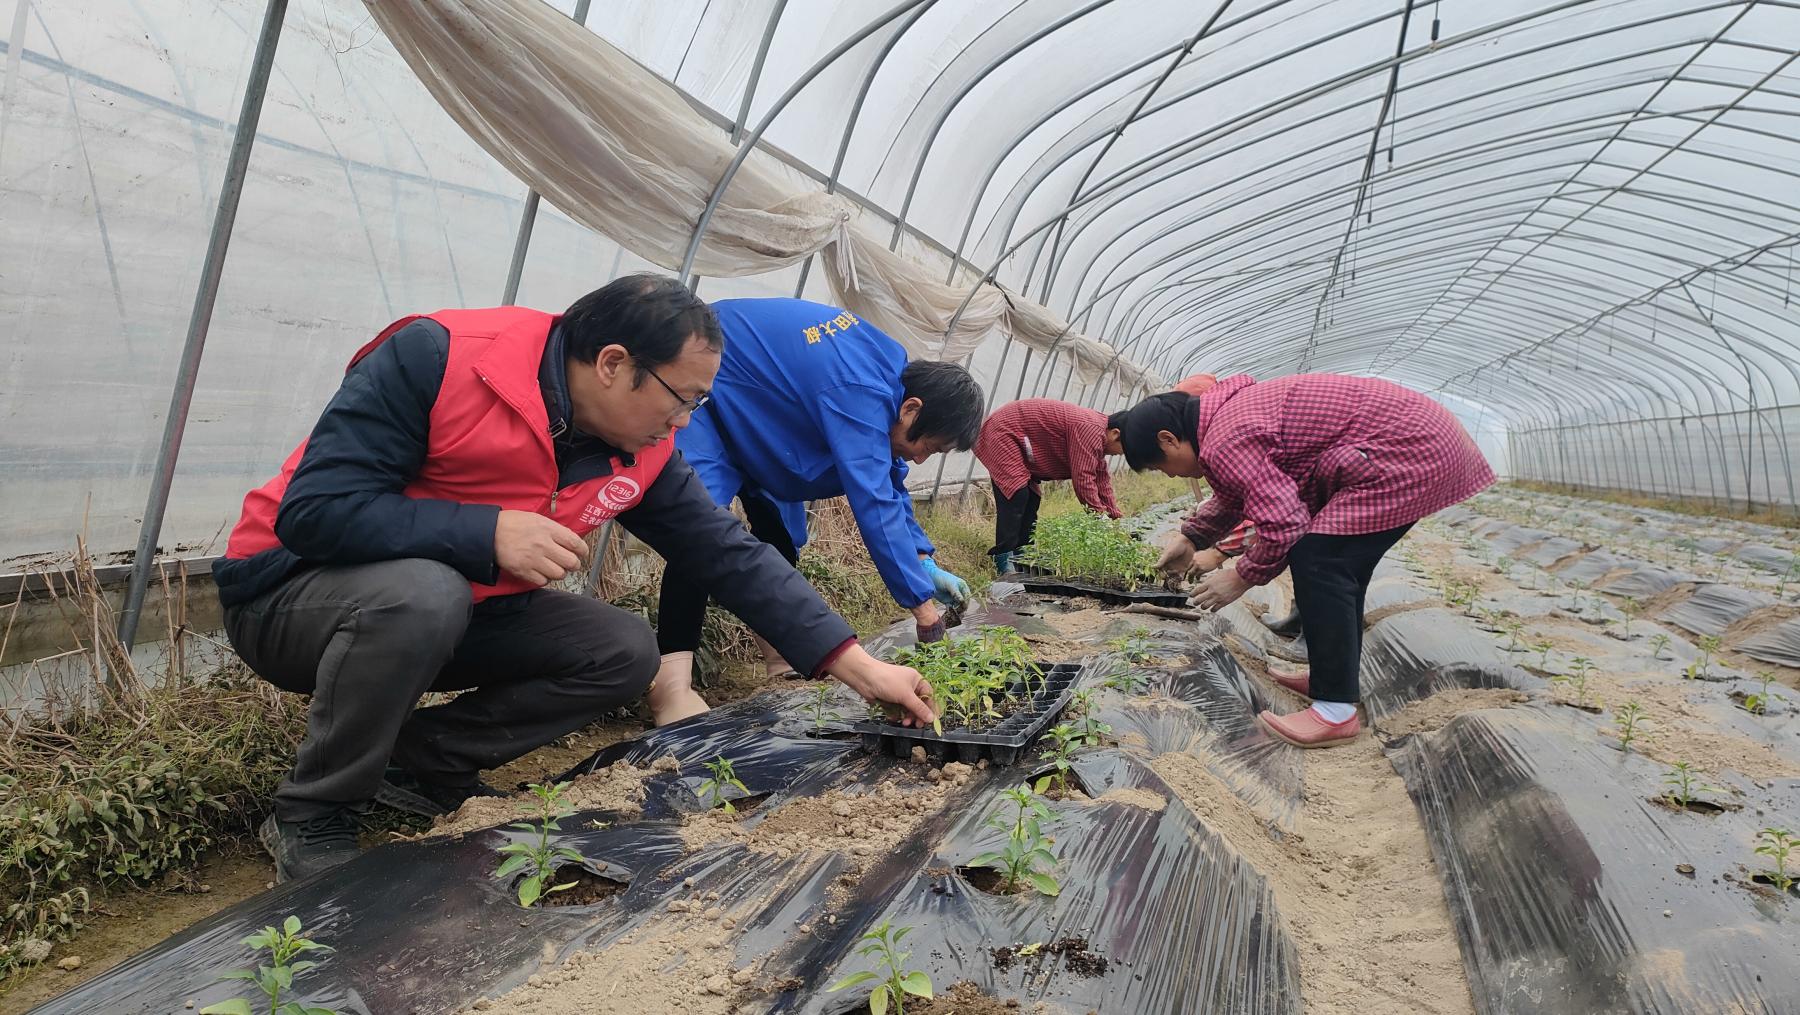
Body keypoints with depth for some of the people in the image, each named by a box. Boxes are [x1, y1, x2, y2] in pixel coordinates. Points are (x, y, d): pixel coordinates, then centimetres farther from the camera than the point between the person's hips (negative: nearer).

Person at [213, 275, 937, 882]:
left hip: (445, 612, 6)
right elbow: (313, 508, -28)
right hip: (289, 594, -5)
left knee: (626, 653, -10)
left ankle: (422, 761, 1)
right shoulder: (436, 358, -26)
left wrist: (861, 667, -10)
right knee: (424, 595, -38)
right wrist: (491, 534, -34)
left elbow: (733, 557, -6)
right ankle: (310, 818, -13)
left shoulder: (642, 456, -8)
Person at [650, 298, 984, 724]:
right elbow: (874, 504, -37)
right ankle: (672, 685, -28)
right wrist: (922, 602, -30)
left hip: (748, 404, 10)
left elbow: (889, 484, 5)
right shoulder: (859, 396, -35)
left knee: (779, 525, 7)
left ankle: (784, 657, 16)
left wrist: (926, 564, -1)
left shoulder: (890, 372, -5)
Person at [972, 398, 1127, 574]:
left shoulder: (1096, 432, 8)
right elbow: (1083, 477, -25)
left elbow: (1101, 478, 14)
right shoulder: (1090, 430, -25)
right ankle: (1003, 558, -14)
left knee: (1031, 498, 9)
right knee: (1016, 494, -18)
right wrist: (1100, 514, -15)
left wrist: (1114, 516, 13)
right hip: (1002, 431, -11)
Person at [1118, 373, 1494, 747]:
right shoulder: (1230, 408, 14)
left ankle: (1337, 712, -9)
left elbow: (1283, 524, -21)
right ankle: (1335, 675, 30)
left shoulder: (1223, 443, -19)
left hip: (1407, 453, -11)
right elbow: (1234, 494, 31)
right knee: (1342, 561, 19)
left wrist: (1243, 577, -6)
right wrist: (1190, 537, 30)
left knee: (1316, 560, -14)